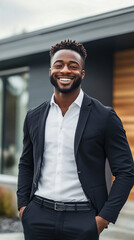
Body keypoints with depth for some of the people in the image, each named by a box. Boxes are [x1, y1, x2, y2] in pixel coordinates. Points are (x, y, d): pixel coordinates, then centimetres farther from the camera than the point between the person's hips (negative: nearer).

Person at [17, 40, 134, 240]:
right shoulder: (34, 117, 8)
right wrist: (22, 205, 7)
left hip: (83, 221, -3)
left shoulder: (104, 117, -4)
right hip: (39, 216, 3)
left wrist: (105, 217, -9)